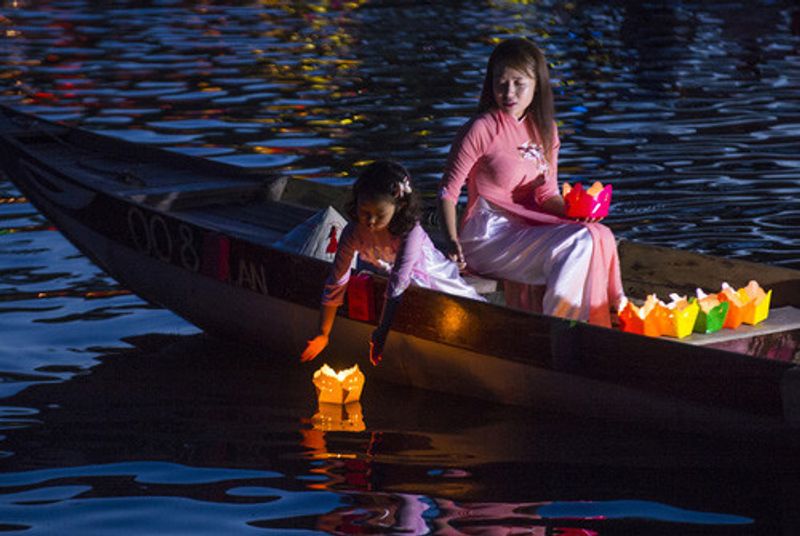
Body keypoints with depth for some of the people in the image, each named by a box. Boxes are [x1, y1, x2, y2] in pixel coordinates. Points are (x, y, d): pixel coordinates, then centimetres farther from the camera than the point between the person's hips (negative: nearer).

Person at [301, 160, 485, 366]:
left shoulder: (410, 231, -41)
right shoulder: (353, 233, -30)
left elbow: (397, 284, -43)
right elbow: (336, 283, -25)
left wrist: (382, 336, -44)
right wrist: (323, 335, -22)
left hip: (428, 276, -4)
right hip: (385, 272, 4)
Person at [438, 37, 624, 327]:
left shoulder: (544, 130, 11)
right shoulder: (482, 129, -10)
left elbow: (546, 194, 11)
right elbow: (448, 190, -9)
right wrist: (451, 240, -22)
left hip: (527, 227, 7)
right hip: (489, 236, -7)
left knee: (600, 236, -14)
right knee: (579, 244, -23)